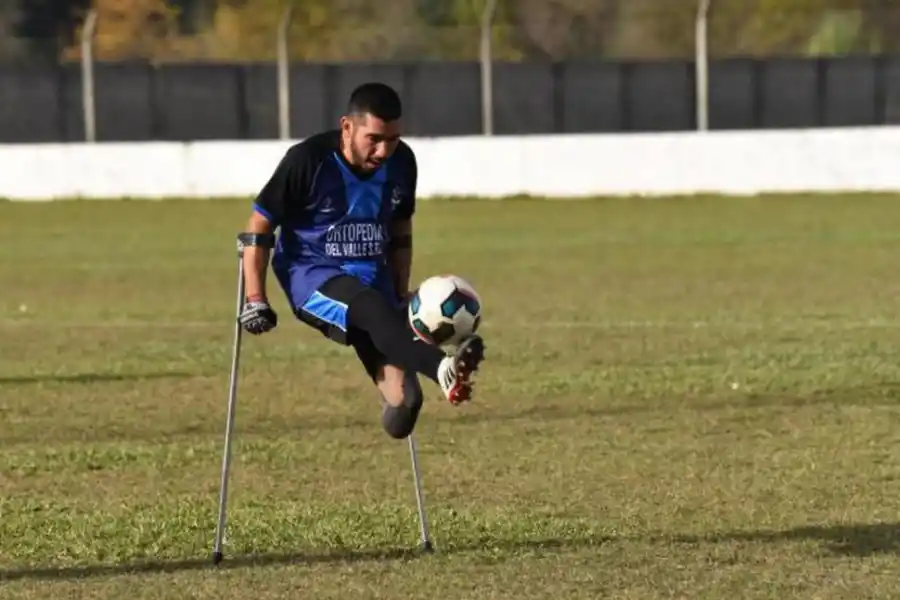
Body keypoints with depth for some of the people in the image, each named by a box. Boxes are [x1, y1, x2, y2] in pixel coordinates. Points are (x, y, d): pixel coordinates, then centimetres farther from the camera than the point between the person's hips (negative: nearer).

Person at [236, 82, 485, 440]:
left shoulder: (401, 163, -1)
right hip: (312, 276, -5)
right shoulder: (307, 161, -14)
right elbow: (259, 228, -5)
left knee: (402, 407, -17)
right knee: (373, 308, -42)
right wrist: (255, 299, -9)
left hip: (373, 277, 5)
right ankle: (444, 371, -63)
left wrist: (402, 296, 14)